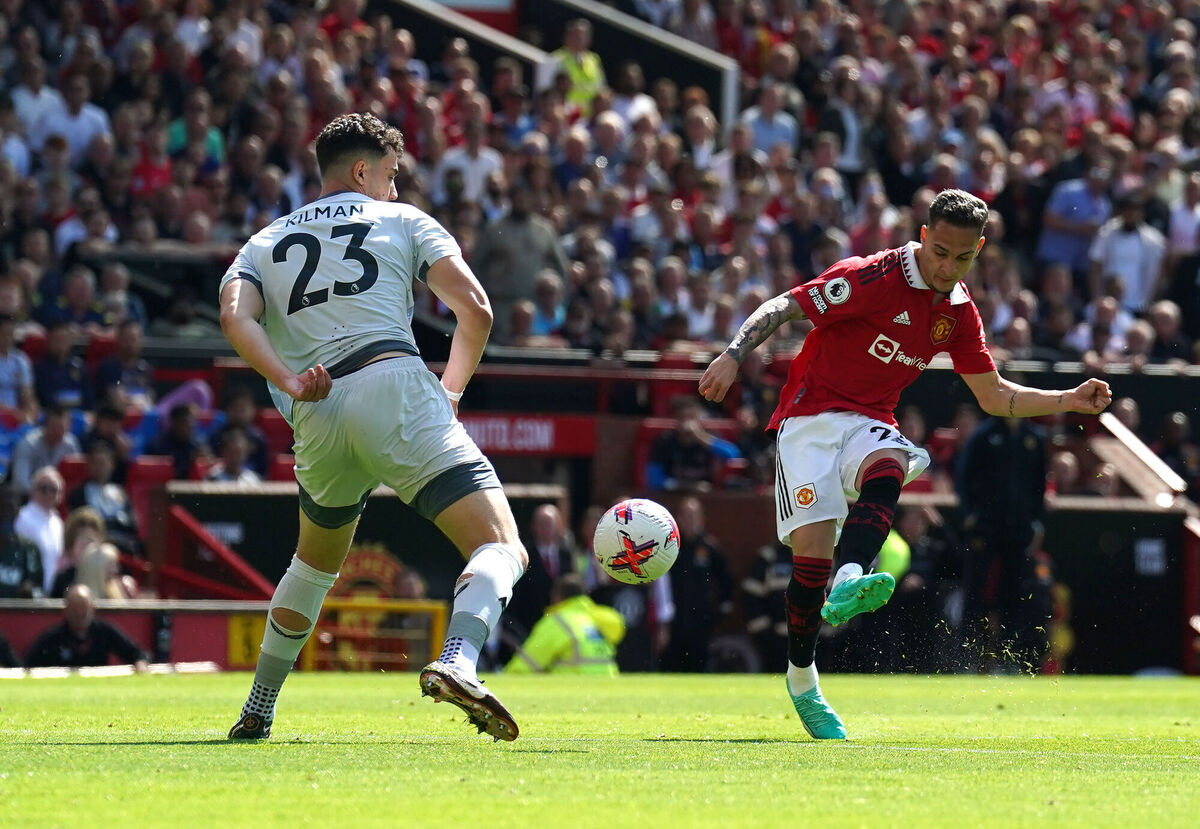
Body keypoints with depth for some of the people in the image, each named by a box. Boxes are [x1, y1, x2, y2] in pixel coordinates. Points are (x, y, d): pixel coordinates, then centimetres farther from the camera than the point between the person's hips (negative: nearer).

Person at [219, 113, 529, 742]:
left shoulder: (264, 243, 26)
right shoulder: (402, 221, 19)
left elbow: (235, 316, 3)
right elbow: (475, 309, 8)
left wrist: (288, 382, -6)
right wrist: (450, 394, 22)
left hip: (316, 415, 4)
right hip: (394, 387, -4)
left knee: (316, 561, 31)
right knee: (501, 549, -9)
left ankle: (256, 712, 32)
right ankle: (459, 660, -39)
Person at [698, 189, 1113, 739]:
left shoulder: (959, 312, 9)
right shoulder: (873, 278, -11)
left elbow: (995, 397, 19)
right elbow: (782, 308, -11)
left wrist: (1069, 401, 9)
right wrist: (734, 355, -25)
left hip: (869, 424, 4)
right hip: (810, 418, -4)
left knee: (887, 469, -34)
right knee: (812, 547, -19)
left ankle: (847, 586, -57)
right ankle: (801, 682, -1)